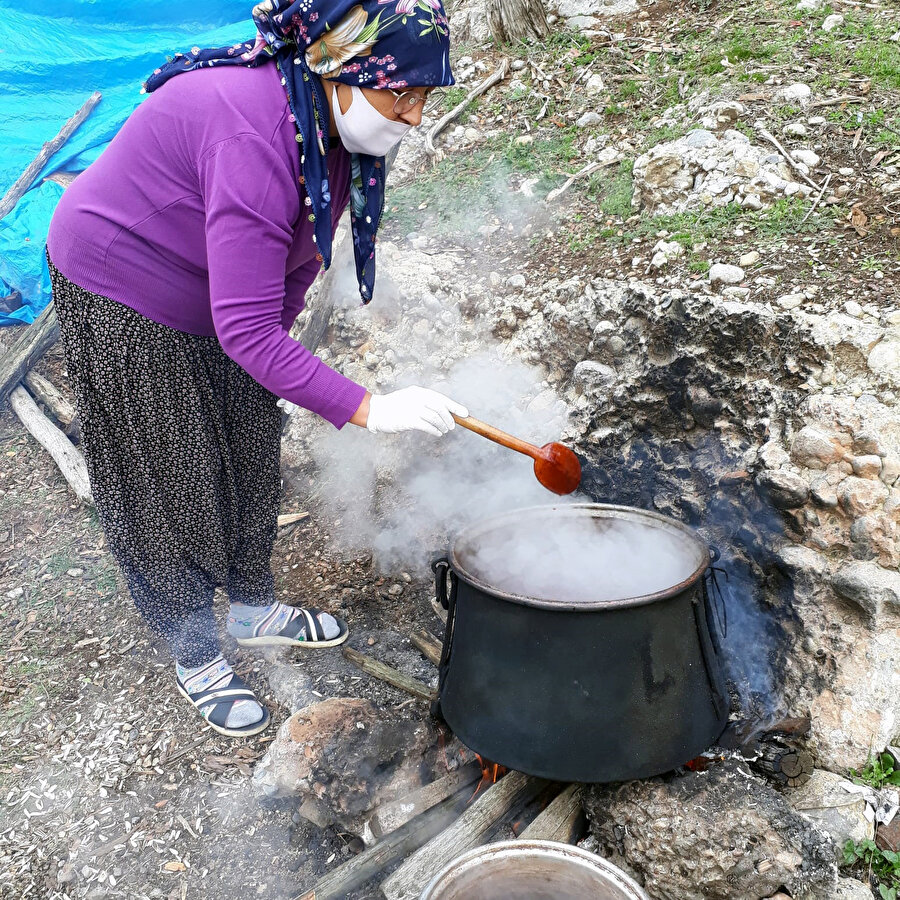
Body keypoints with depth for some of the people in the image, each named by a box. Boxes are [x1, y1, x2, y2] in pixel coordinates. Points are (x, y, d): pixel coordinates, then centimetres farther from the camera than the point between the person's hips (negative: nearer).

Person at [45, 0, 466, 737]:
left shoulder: (334, 124, -9)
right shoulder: (253, 135, -37)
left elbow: (298, 256, 6)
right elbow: (245, 330, -40)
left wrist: (271, 343, 13)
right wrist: (366, 409, -41)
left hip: (218, 302, 8)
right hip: (121, 299, -8)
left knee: (252, 459, 15)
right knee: (169, 485, 3)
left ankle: (254, 609, 37)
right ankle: (195, 655, 25)